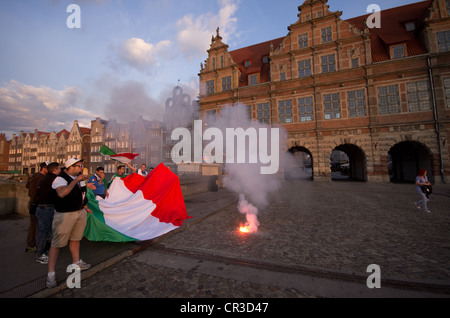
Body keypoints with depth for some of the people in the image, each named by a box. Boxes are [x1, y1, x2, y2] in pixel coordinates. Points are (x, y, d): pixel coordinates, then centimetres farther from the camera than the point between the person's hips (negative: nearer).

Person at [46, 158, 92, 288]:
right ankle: (51, 273, 14)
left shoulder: (78, 177, 10)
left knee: (75, 239, 19)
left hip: (80, 213, 8)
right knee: (57, 243, 1)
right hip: (65, 214, -8)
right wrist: (76, 180, -31)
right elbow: (61, 193, -35)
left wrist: (85, 207, 25)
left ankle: (76, 263, 35)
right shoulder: (61, 179, -16)